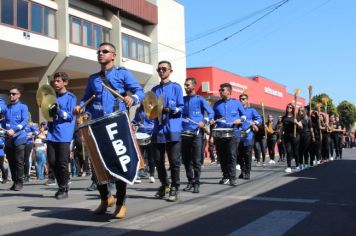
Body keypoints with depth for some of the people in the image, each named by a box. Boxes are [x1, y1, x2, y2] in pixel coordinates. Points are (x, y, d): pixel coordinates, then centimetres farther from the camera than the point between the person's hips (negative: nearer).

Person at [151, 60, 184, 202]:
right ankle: (164, 185, 25)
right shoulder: (155, 89, 17)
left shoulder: (176, 87, 3)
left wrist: (170, 110, -21)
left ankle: (174, 188, 5)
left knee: (174, 161, -4)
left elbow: (181, 108, -4)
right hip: (158, 130, 5)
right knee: (158, 160, 7)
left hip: (173, 129, -4)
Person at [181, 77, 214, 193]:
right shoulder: (182, 99, 12)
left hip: (197, 133, -4)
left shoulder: (200, 99, 0)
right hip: (184, 133, 4)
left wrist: (204, 122, -19)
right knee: (186, 160, 8)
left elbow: (211, 113, -4)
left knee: (196, 160, -4)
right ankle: (190, 181, 19)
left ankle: (196, 183, 2)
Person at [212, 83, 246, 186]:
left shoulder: (236, 103, 7)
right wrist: (212, 121, -3)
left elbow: (244, 115, 14)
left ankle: (232, 178, -6)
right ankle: (225, 176, 17)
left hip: (233, 133, -3)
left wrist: (240, 120, -6)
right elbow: (214, 117, 18)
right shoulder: (217, 104, 12)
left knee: (232, 156, -9)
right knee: (221, 156, 5)